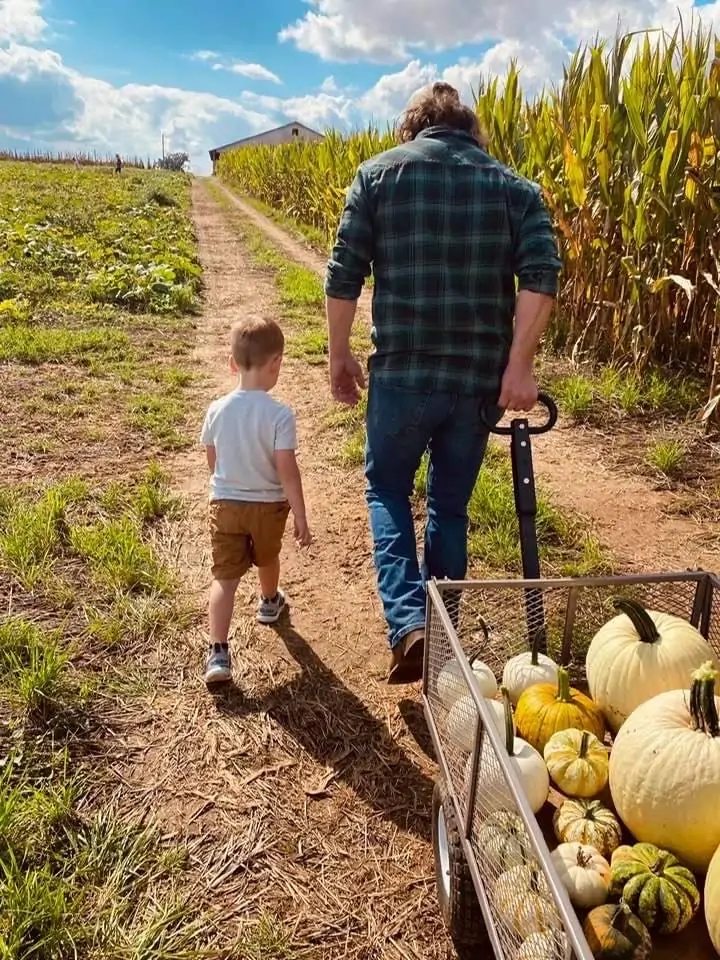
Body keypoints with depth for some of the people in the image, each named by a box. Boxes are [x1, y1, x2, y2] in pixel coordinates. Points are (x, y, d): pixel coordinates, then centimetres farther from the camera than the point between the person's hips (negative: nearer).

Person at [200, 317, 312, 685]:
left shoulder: (217, 409, -7)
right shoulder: (280, 414, -20)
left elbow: (212, 460, 6)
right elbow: (287, 470, -21)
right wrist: (300, 516, -14)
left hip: (224, 503, 1)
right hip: (269, 505, -1)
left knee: (224, 576, 1)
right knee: (267, 558, 26)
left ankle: (218, 652, -8)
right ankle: (269, 602, 54)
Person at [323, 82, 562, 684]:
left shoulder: (378, 173, 4)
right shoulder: (513, 186, 8)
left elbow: (344, 274, -3)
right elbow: (541, 273, -9)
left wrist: (339, 355, 7)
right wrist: (518, 367, -11)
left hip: (402, 373, -2)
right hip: (482, 378, 2)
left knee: (388, 490, 17)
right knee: (451, 504, 17)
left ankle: (409, 624, -2)